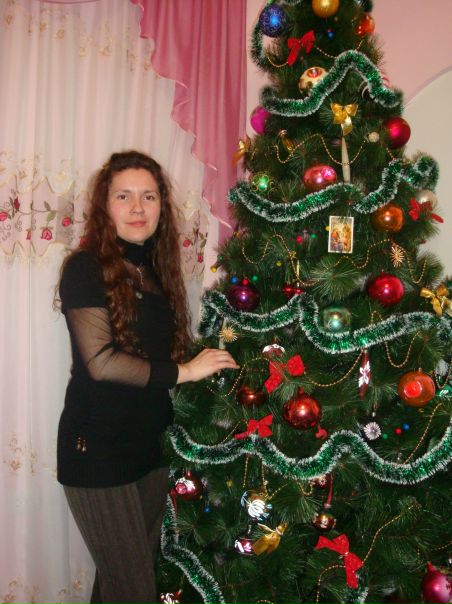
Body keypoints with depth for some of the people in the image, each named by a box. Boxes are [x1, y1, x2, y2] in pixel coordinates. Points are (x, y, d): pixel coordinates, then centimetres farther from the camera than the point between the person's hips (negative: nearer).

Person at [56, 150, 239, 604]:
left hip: (150, 443, 7)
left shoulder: (156, 269, 11)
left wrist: (213, 351, 1)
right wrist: (182, 371, -13)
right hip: (98, 448, -6)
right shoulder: (86, 268, -10)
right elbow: (101, 362, -19)